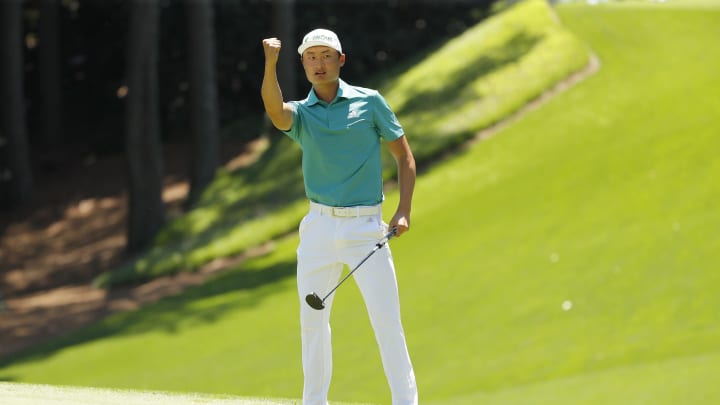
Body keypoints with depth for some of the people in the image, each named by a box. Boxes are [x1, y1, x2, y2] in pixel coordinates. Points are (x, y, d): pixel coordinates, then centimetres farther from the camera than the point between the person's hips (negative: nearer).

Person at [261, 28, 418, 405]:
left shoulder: (369, 101, 1)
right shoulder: (300, 113, 4)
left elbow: (403, 154, 6)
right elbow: (275, 110, -21)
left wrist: (404, 211, -5)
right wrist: (270, 64, -39)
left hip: (366, 225, -3)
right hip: (319, 227, 3)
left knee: (387, 320, -7)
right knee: (312, 320, 8)